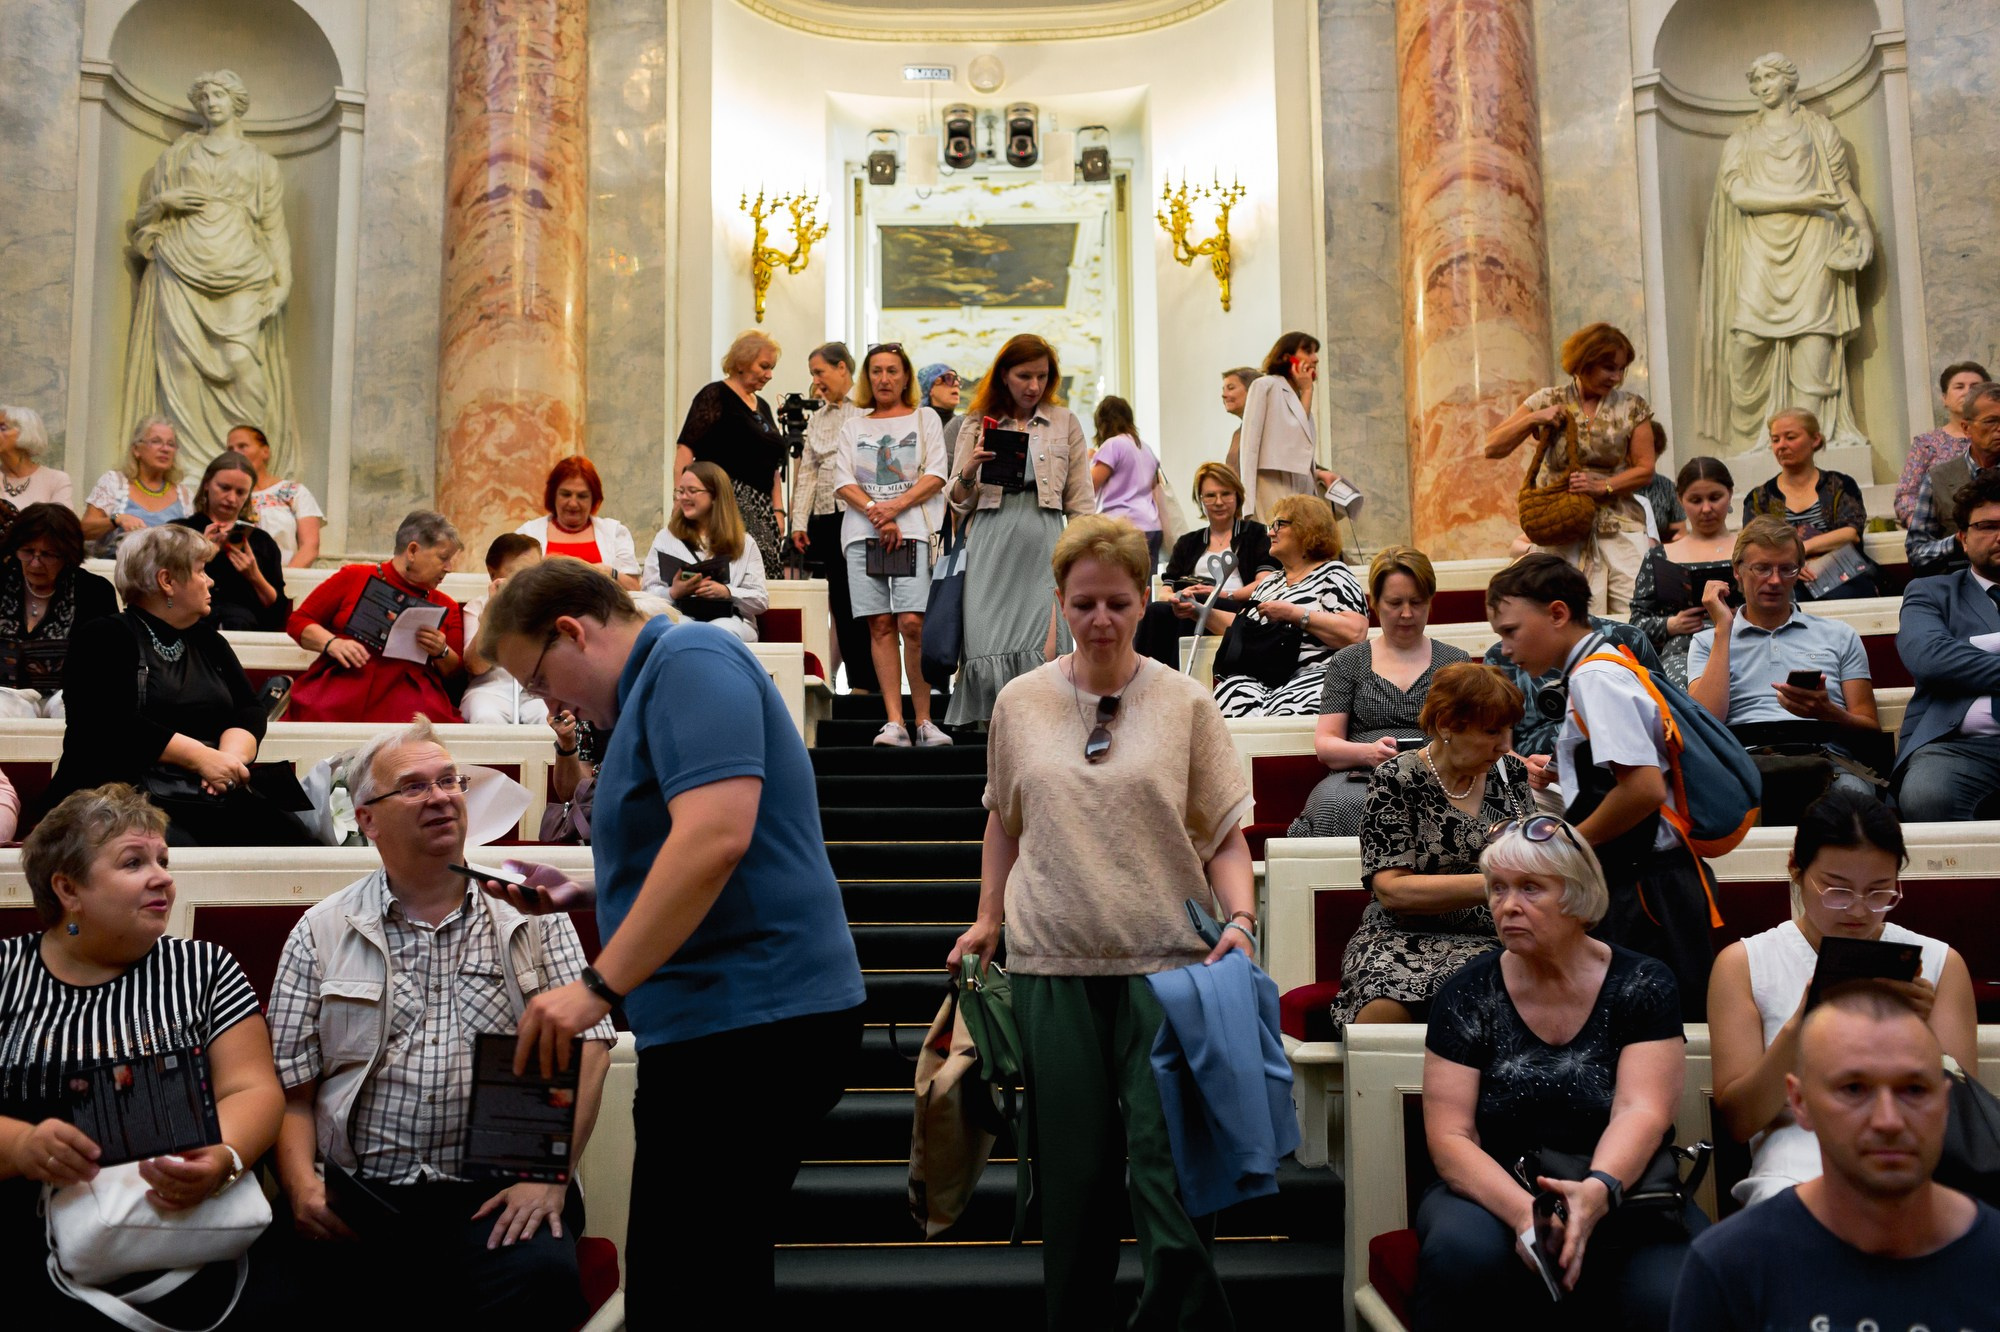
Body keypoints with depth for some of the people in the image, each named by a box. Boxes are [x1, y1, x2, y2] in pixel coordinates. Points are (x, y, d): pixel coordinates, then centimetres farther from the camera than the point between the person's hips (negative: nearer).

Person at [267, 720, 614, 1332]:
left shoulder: (533, 915, 10)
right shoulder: (319, 934, 14)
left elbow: (586, 1045, 1)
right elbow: (290, 1086, 11)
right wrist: (302, 1184, -7)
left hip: (497, 1187, -1)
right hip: (361, 1194, 1)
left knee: (540, 1277, -32)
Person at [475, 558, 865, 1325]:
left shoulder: (689, 659, -11)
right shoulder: (652, 689, 20)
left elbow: (716, 836, -26)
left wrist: (598, 986, -21)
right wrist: (575, 895, 15)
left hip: (750, 1021, -10)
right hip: (730, 1019, 10)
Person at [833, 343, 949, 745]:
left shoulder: (925, 419, 14)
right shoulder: (853, 427, 19)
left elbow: (936, 475, 2)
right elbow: (842, 481, 8)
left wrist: (895, 507, -10)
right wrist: (875, 512, -9)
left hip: (912, 529, -2)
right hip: (863, 533, 2)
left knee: (912, 623, -15)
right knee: (880, 626, -3)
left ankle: (924, 720, -8)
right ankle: (894, 722, -5)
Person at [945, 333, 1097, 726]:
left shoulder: (1065, 422, 13)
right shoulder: (977, 424, 13)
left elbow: (1080, 501, 12)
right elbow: (958, 500, 12)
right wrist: (970, 470, -8)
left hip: (1044, 543, 0)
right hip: (991, 543, 1)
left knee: (1044, 654, -12)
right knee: (987, 649, -8)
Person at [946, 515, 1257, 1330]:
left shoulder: (1187, 705, 0)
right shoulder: (1020, 704, 6)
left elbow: (1224, 835, 1)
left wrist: (1241, 918, -15)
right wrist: (987, 919, 10)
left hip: (1166, 964, -2)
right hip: (1052, 965, 2)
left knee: (1169, 1167, -4)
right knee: (1072, 1170, 9)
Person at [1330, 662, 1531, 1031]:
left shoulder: (1511, 772, 11)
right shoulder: (1395, 781, -4)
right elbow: (1392, 890, -12)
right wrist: (1492, 884, -20)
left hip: (1498, 939, 4)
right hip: (1407, 940, -4)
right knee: (1386, 1009, -37)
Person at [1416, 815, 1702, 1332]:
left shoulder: (1643, 985, -1)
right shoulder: (1467, 993, -1)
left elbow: (1642, 1111, -14)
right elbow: (1450, 1137, -8)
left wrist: (1597, 1190, -35)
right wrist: (1523, 1213, -27)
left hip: (1622, 1198, 0)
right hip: (1495, 1192, 1)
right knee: (1462, 1250, -33)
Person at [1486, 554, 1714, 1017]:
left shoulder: (1595, 677, -16)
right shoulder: (1599, 670, 14)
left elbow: (1646, 787, -26)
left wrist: (1573, 841, -14)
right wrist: (1562, 775, 13)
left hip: (1644, 889, -10)